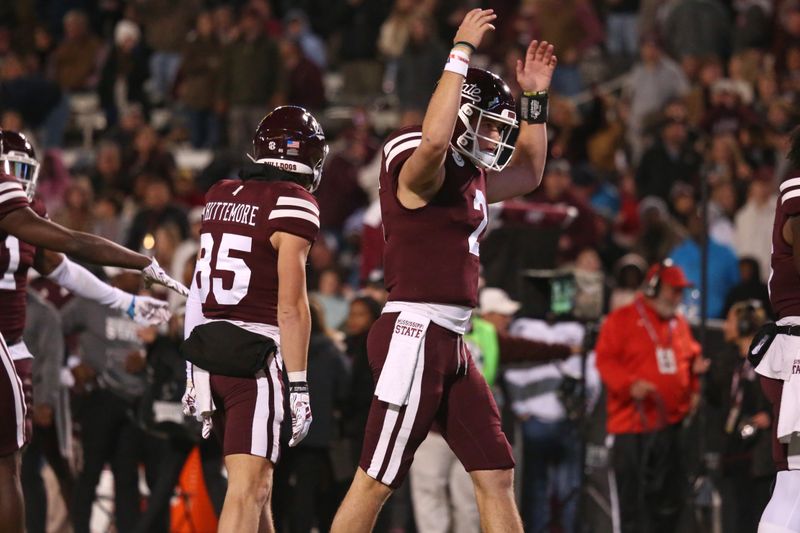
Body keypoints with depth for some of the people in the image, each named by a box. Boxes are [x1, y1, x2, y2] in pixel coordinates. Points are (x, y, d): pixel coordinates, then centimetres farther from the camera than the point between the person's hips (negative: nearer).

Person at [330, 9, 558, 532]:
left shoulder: (471, 177, 17)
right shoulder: (421, 168, -11)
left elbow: (528, 173, 35)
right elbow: (434, 141, -35)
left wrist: (536, 97, 25)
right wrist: (462, 52, -28)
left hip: (452, 342, 10)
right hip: (414, 333, -10)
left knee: (497, 476, 10)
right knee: (375, 483, -6)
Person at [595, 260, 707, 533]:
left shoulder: (679, 323, 15)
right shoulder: (622, 320, -3)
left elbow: (690, 357, 26)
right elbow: (606, 361, -9)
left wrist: (696, 369, 2)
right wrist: (630, 384, -23)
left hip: (672, 425, 6)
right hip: (632, 427, -6)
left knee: (670, 499, 8)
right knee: (631, 498, -5)